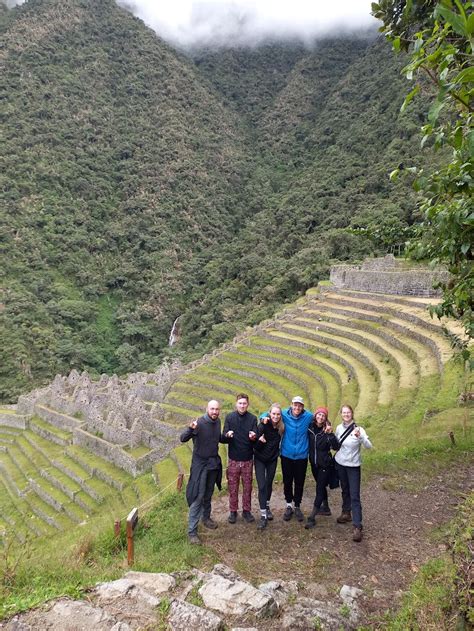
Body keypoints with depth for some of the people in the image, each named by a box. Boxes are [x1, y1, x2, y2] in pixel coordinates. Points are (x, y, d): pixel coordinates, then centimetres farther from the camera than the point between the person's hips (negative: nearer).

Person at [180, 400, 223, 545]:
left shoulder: (218, 422, 0)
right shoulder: (199, 423, -20)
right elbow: (183, 439, -29)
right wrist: (191, 429, -46)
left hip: (214, 463, 6)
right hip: (200, 464, -6)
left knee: (208, 494, 20)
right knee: (198, 497, -6)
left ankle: (206, 517, 43)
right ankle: (192, 531, 1)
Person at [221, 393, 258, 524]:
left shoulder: (252, 418, -2)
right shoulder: (229, 417, -3)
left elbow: (256, 438, -8)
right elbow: (223, 439, -7)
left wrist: (253, 437, -31)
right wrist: (227, 435, -30)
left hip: (248, 459, 0)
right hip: (234, 459, 0)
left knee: (247, 486, 9)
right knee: (233, 487, 8)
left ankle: (246, 510, 24)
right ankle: (233, 511, 22)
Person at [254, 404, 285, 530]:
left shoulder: (281, 427, -11)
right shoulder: (263, 425, -22)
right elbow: (255, 445, -21)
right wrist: (259, 441, -39)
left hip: (272, 459, 4)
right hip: (260, 459, -4)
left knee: (269, 484, 16)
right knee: (262, 486, -10)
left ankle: (267, 507, 38)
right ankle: (263, 516, -5)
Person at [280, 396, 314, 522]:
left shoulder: (308, 416, -9)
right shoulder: (284, 414, -10)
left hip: (301, 456, 0)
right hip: (286, 455, 0)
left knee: (299, 483, 9)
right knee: (287, 482, 10)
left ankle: (297, 507, 28)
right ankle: (289, 506, 29)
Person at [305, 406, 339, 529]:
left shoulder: (326, 430, -15)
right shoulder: (310, 428, -6)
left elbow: (336, 447, -25)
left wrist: (330, 434, -36)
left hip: (325, 464, -5)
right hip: (314, 463, 5)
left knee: (319, 488, -4)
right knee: (321, 486, 21)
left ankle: (312, 517, -2)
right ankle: (325, 508, 40)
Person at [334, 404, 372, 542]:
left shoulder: (358, 429, -16)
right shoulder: (339, 428, -3)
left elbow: (369, 446, -26)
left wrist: (360, 437, -42)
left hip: (353, 466, -4)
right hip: (340, 463, 4)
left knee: (355, 496, -7)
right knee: (344, 490, 20)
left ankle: (357, 527, -6)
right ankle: (346, 513, 39)